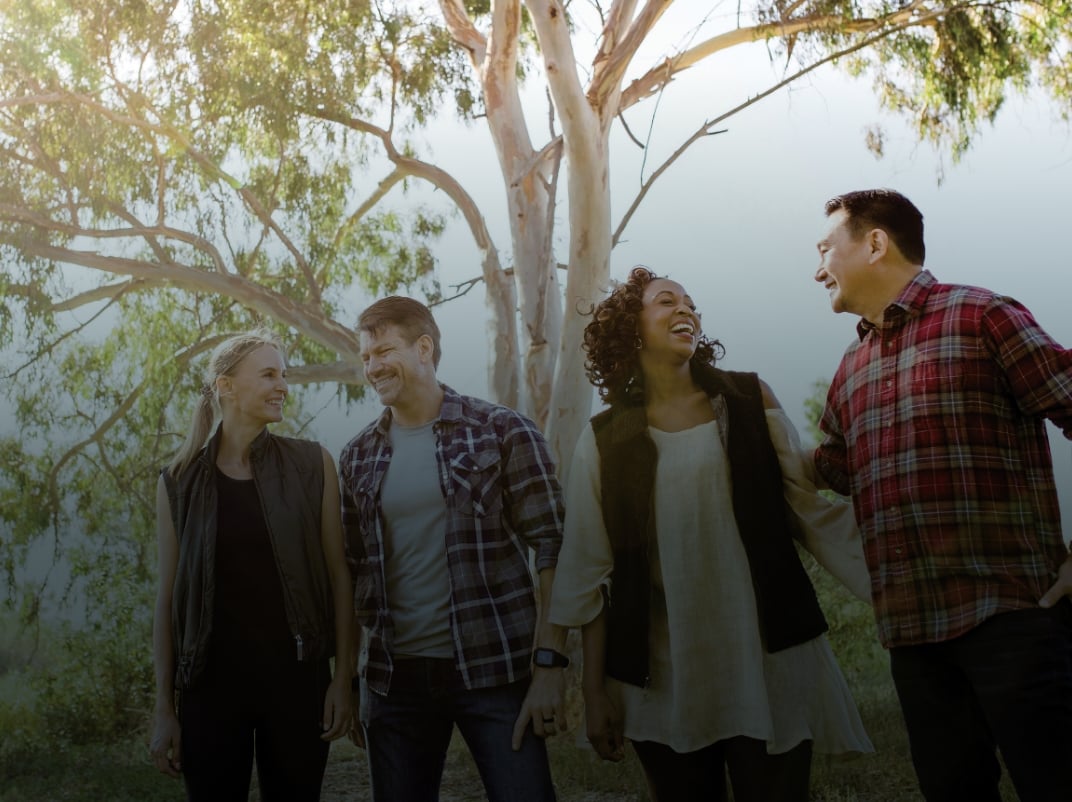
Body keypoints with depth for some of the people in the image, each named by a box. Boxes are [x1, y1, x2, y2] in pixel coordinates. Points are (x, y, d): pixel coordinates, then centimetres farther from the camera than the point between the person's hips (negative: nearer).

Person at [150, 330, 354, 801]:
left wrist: (344, 676, -3)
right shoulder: (179, 481, 1)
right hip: (211, 679, 0)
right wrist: (163, 706, 1)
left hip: (296, 675, 0)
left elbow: (338, 574, 2)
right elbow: (168, 595, 3)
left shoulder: (311, 466, 0)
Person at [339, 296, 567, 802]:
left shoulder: (503, 433, -2)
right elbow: (354, 572, 11)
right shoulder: (358, 457, 9)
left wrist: (549, 664, -14)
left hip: (493, 673, -3)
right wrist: (349, 682, 4)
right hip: (393, 682, 4)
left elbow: (552, 550, -6)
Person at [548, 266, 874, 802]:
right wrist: (594, 688, 2)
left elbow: (815, 512, 4)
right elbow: (591, 576, 4)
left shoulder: (748, 402, 4)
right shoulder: (606, 440, 3)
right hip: (665, 684, 0)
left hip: (767, 664, 0)